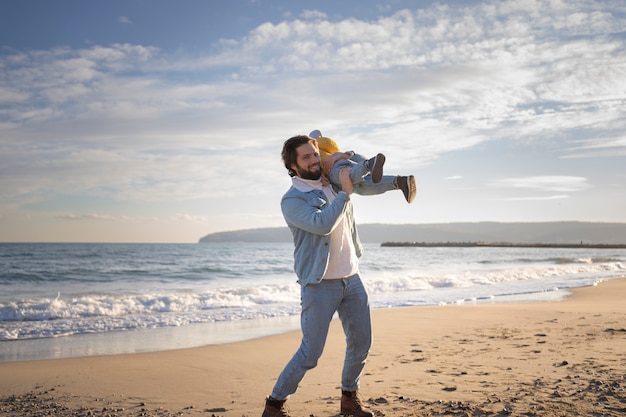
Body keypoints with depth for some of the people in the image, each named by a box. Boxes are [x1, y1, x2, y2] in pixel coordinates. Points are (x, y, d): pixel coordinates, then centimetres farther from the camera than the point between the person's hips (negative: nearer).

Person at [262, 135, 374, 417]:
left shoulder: (335, 184, 8)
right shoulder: (292, 200, -11)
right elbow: (322, 224, -27)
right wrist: (345, 193, -22)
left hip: (351, 278, 7)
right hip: (320, 285, -6)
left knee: (361, 343, 12)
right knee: (310, 353, -5)